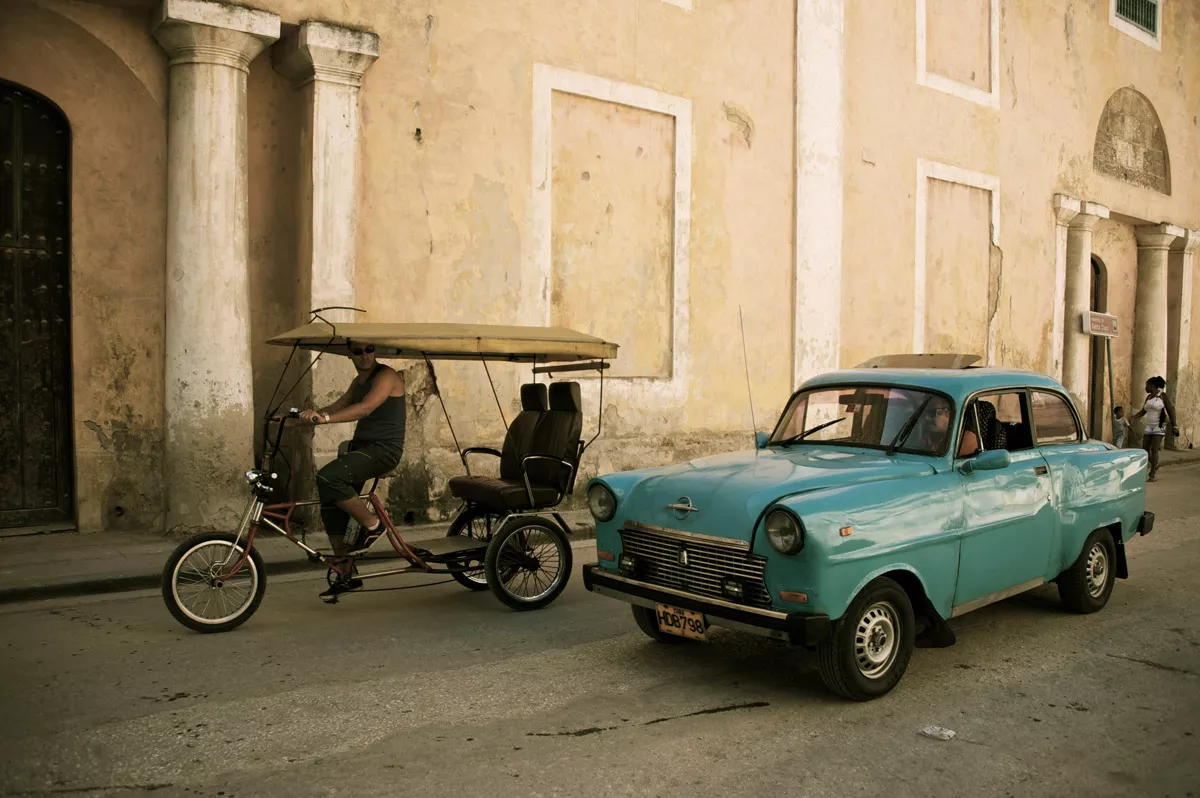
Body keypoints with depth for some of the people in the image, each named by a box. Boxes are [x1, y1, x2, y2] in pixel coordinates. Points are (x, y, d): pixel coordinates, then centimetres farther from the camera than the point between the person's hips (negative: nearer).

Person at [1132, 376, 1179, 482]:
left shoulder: (1163, 396, -9)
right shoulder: (1149, 397, 11)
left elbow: (1171, 411, -9)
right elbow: (1143, 411, 12)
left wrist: (1174, 426, -13)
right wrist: (1135, 416, -9)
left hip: (1159, 426, -7)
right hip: (1149, 426, 7)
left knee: (1154, 450, -13)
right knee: (1145, 449, 4)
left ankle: (1152, 475, -11)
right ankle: (1155, 466, 31)